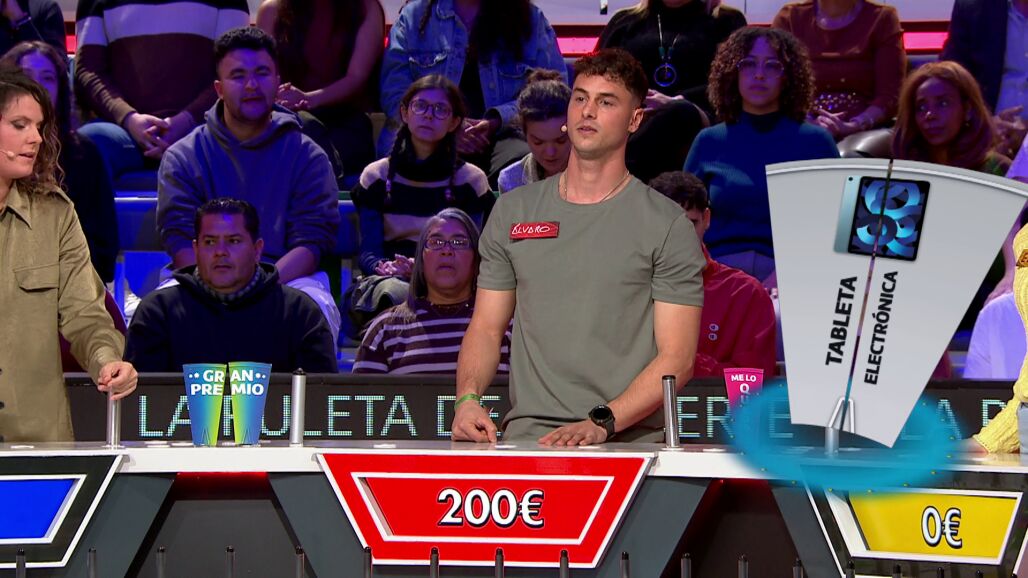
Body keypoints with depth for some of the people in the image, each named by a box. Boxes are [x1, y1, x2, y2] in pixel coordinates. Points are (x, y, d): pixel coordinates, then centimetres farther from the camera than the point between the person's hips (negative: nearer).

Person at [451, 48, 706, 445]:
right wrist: (468, 398, -5)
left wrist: (601, 423, -16)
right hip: (526, 439, 2)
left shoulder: (668, 224, 4)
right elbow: (486, 328, 16)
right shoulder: (513, 211, 16)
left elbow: (677, 357, -2)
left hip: (629, 442, -2)